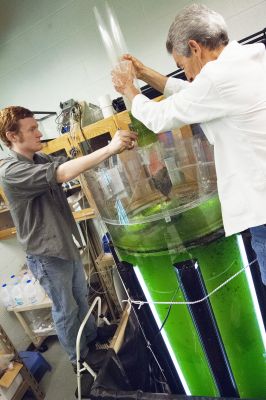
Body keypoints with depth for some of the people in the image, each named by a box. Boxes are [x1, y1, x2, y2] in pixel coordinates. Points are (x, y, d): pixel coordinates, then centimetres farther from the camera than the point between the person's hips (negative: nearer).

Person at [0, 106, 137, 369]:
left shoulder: (41, 159, 4)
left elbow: (73, 163, -4)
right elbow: (63, 173, -36)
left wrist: (113, 148, -19)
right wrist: (110, 148, -39)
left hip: (67, 243, 8)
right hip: (46, 254, -7)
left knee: (80, 296, 25)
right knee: (66, 309, 12)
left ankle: (91, 334, 49)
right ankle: (79, 358, 35)